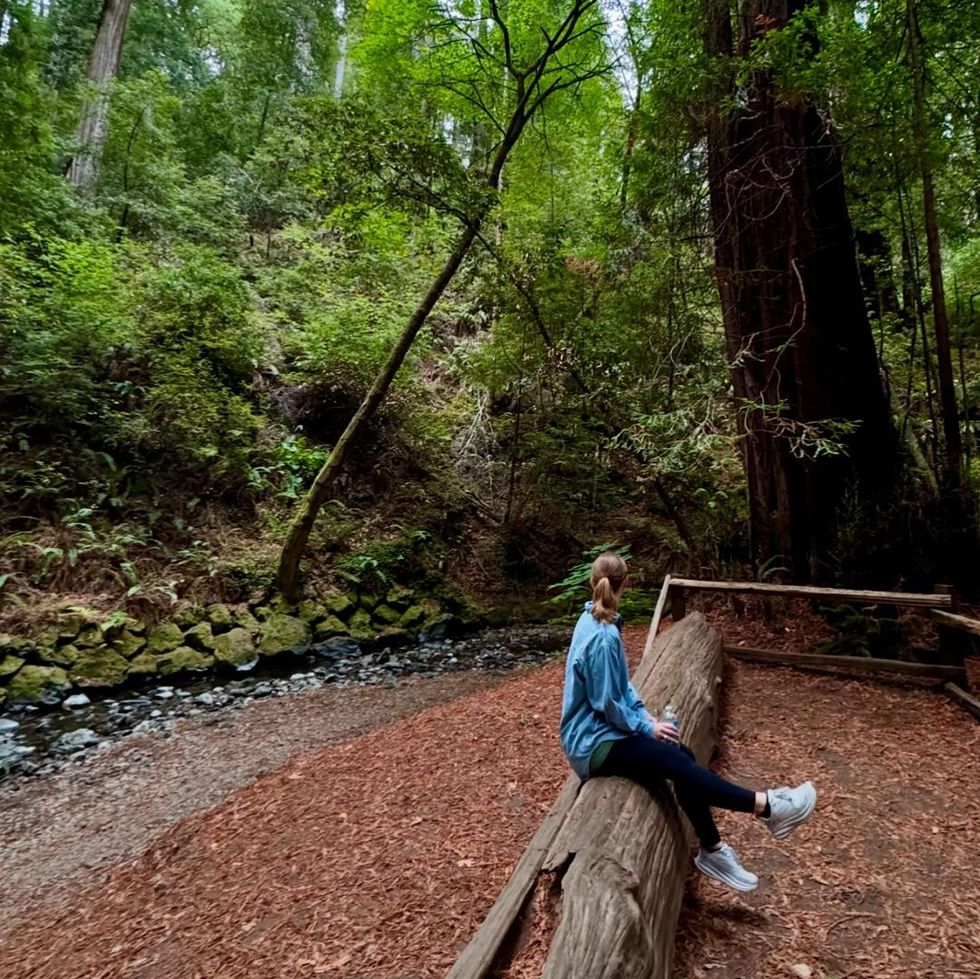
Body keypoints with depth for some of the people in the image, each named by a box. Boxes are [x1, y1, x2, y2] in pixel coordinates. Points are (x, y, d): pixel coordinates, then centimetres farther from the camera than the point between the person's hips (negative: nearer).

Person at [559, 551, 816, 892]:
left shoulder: (595, 622, 3)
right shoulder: (602, 637, -26)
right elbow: (607, 704, -21)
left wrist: (643, 714, 4)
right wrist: (646, 726, -8)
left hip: (604, 730, 8)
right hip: (593, 743, -8)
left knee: (683, 757, -1)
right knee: (677, 763, -16)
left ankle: (711, 851, 10)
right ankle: (765, 806, -7)